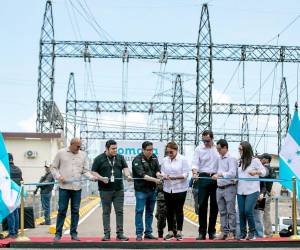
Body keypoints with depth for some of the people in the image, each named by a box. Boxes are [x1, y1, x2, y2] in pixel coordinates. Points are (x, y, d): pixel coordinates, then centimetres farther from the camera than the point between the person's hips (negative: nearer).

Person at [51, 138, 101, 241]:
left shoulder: (83, 155, 10)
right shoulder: (61, 153, 3)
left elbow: (85, 171, 10)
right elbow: (53, 167, 6)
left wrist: (92, 177, -7)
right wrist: (58, 176, -11)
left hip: (77, 187, 3)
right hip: (64, 187, -3)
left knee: (75, 211, 5)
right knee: (62, 210, -1)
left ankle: (73, 233, 13)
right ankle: (58, 233, 6)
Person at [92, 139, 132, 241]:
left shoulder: (120, 158, 11)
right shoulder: (99, 159, 2)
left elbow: (125, 168, 6)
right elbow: (93, 172, 3)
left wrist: (127, 175, -15)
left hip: (119, 190, 2)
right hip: (105, 190, -2)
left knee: (119, 211, 2)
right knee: (106, 212, 4)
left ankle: (120, 233, 7)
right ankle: (107, 233, 9)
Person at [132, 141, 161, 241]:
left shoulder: (154, 157, 8)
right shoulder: (137, 160, -12)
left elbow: (157, 169, 3)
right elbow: (142, 175, -21)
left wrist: (158, 174, -21)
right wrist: (154, 180, -29)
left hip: (152, 189, 6)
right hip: (141, 189, -6)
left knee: (150, 212, 10)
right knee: (139, 211, -3)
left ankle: (148, 233, 17)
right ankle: (139, 233, 3)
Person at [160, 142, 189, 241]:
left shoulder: (183, 159, -4)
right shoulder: (165, 160, 8)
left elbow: (185, 174, -9)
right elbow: (162, 172, 8)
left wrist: (175, 177, -20)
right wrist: (164, 176, -15)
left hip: (180, 189, -4)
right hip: (168, 189, 4)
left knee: (178, 210, 2)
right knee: (169, 210, 7)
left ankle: (179, 232, 10)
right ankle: (170, 231, 15)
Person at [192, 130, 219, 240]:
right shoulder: (199, 149, 2)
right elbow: (195, 163, -4)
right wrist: (195, 172, -24)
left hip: (216, 178, 0)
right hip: (204, 178, 0)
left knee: (214, 206, 5)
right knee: (202, 205, -1)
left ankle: (212, 232, 14)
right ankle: (202, 232, 4)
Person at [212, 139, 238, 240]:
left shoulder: (231, 159, -9)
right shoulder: (219, 159, 15)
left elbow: (232, 173, -22)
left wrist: (220, 174, -32)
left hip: (229, 187, -8)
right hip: (219, 188, 8)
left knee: (230, 211, -4)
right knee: (222, 212, 10)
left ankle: (232, 233, -1)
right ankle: (224, 232, 16)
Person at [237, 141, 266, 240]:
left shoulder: (255, 160, -3)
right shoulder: (240, 161, 12)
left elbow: (264, 172, 0)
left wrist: (256, 172, -18)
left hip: (252, 191, -5)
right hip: (241, 191, 5)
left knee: (248, 211, -13)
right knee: (241, 213, 2)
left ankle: (252, 232, 3)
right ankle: (243, 233, 11)